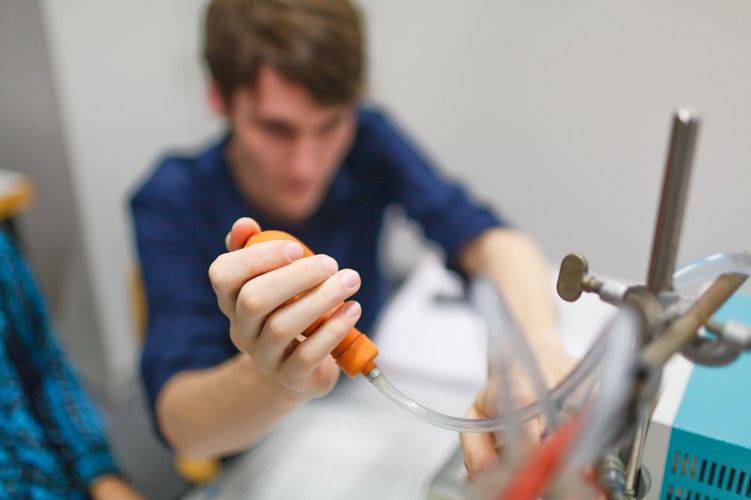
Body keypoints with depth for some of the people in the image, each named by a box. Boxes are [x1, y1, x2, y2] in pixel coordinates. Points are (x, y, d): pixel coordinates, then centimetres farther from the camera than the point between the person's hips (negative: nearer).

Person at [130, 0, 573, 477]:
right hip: (263, 443, -1)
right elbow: (181, 426, -29)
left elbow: (491, 238, -24)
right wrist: (276, 379, -49)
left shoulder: (367, 139, -15)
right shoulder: (173, 201, -22)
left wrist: (537, 345, -44)